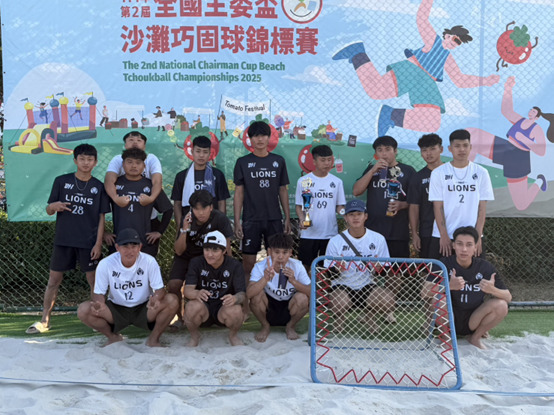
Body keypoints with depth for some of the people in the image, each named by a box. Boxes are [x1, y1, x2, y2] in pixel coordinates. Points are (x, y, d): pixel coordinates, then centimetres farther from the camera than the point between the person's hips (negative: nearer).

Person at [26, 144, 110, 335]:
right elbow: (49, 210, 7)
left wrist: (98, 243, -5)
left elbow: (101, 217, 2)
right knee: (53, 279, 6)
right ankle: (44, 321, 17)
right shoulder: (61, 181, 2)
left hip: (88, 242, -1)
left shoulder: (98, 187, 2)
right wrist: (54, 206, -18)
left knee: (94, 280, 2)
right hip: (63, 240, 1)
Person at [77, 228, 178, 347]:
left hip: (143, 309, -1)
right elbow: (99, 293, -8)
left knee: (172, 301, -28)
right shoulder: (105, 264, -15)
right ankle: (113, 337, 5)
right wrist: (99, 304, -33)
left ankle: (154, 338, -2)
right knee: (83, 311, -24)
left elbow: (159, 289, -14)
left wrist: (155, 299, -40)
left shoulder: (149, 261, -17)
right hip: (116, 310, 1)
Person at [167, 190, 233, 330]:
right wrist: (184, 230, -34)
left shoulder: (220, 219, -24)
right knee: (173, 285, -20)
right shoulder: (187, 220, -19)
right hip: (185, 256, 1)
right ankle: (180, 318, 6)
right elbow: (179, 251, -20)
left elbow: (226, 249, -16)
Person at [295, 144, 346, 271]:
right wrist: (302, 219, -16)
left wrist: (343, 213, -13)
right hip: (309, 233, -2)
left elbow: (339, 206, 9)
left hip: (331, 233, 2)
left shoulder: (337, 182, 7)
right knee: (304, 266, 3)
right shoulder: (304, 181, 1)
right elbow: (299, 206, 3)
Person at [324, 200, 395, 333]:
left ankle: (369, 317, 10)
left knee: (388, 299, -27)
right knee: (340, 304, -35)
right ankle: (339, 320, 6)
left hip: (367, 285, 2)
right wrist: (336, 268, -27)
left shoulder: (378, 239, 1)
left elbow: (385, 271, 4)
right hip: (342, 285, -2)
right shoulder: (335, 241, -5)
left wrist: (379, 268, -20)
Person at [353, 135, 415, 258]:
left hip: (398, 233, -2)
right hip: (372, 231, 2)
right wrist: (373, 170, -3)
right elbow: (356, 191, 5)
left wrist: (402, 205, -15)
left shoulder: (407, 171, 6)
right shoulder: (371, 169, 16)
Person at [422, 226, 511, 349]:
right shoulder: (445, 264, -12)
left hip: (472, 321, 2)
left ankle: (475, 337, 4)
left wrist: (492, 290, -29)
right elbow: (424, 292, -24)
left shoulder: (485, 267, -7)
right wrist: (449, 286, -42)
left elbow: (508, 297, -6)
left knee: (501, 305, -22)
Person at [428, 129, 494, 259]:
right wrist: (444, 236, -8)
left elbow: (482, 207, 3)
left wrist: (478, 236, -5)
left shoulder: (481, 173, 4)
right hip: (442, 237, -1)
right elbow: (438, 207, -2)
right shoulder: (438, 173, 1)